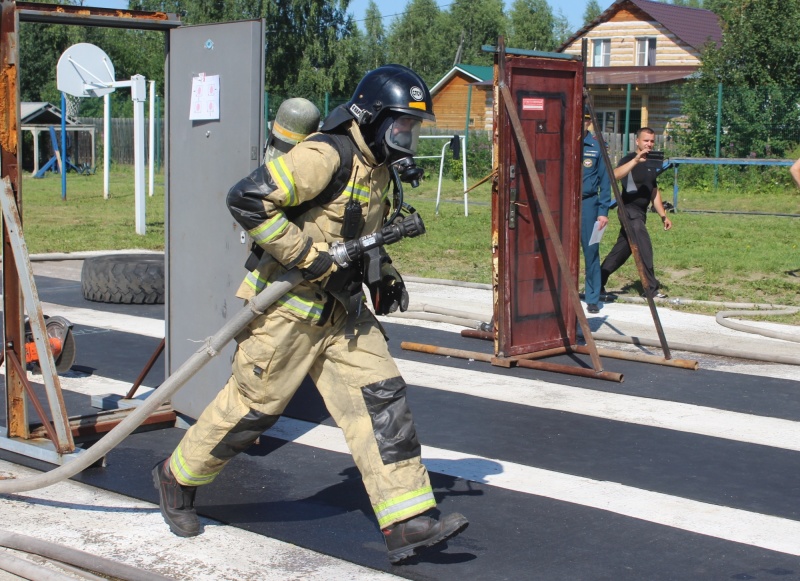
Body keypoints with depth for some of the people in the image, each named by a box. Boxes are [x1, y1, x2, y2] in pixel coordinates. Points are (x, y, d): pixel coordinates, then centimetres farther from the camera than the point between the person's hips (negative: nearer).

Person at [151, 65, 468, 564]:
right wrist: (311, 258, -25)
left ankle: (408, 522, 0)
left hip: (341, 311, 9)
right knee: (253, 405, 4)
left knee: (382, 398, -1)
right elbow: (247, 200, -26)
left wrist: (385, 275, 10)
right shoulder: (326, 156, -20)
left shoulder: (377, 167, 11)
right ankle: (178, 478, 28)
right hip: (288, 305, -8)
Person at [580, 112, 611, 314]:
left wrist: (603, 211, -2)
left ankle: (592, 299, 9)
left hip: (588, 204, 0)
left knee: (591, 252, 1)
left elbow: (604, 181, 4)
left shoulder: (597, 147, 2)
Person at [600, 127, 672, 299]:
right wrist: (636, 160, -40)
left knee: (622, 250, 11)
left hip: (641, 213, 8)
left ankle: (597, 283, 19)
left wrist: (663, 215, 19)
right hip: (629, 210, -8)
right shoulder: (629, 160, -10)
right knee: (644, 248, -14)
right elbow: (616, 175, -32)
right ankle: (652, 288, -10)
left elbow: (654, 192, 22)